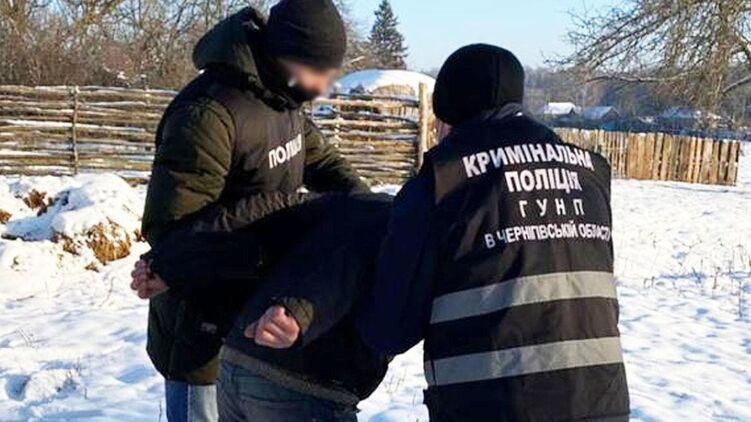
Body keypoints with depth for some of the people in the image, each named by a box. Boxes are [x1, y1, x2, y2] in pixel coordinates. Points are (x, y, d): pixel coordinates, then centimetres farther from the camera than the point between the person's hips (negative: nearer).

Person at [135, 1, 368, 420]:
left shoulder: (281, 96, 0)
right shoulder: (208, 114, -27)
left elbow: (320, 156, 15)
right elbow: (169, 226, -29)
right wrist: (281, 209, -30)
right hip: (204, 325, -8)